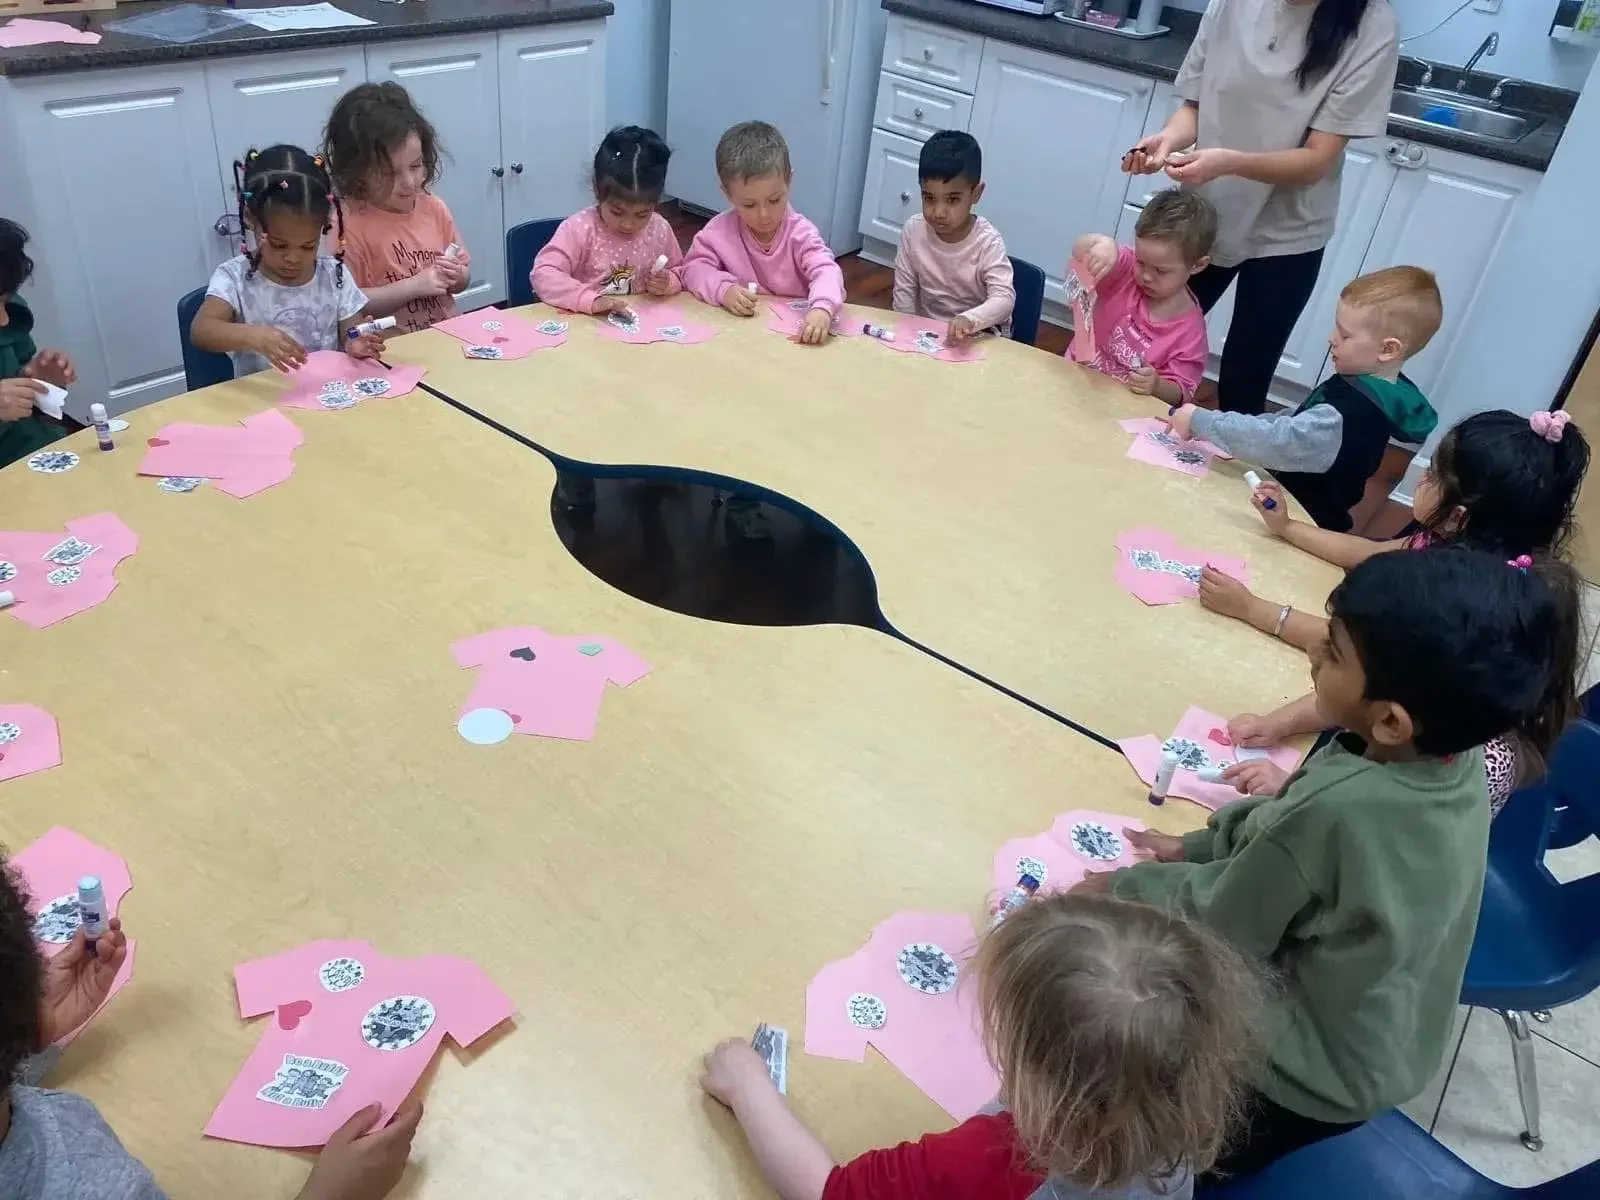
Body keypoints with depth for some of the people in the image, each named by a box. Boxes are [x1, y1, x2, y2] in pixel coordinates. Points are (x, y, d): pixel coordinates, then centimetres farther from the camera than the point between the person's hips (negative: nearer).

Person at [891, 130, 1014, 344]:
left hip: (980, 336, -3)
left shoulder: (987, 242, -18)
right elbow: (904, 290, 0)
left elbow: (1004, 298, -28)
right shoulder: (913, 230, -8)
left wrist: (968, 320, -46)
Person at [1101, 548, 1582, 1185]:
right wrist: (1197, 846, 1)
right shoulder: (1453, 754, -15)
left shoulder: (1337, 808, -37)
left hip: (1311, 1080, -6)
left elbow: (1220, 927, -20)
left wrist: (1126, 887, -6)